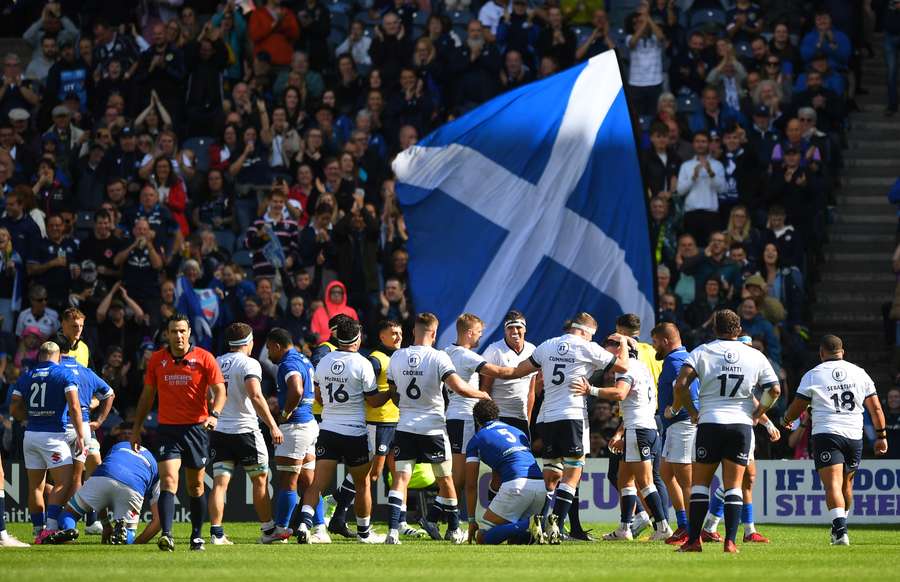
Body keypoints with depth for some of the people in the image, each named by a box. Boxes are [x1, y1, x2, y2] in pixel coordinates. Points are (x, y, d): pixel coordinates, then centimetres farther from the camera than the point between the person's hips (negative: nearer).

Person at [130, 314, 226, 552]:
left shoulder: (204, 358, -2)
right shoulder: (157, 360, 5)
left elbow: (219, 390, -3)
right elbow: (147, 396, 14)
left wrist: (214, 414, -22)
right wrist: (136, 430, 12)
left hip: (196, 428, -1)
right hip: (168, 429, 1)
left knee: (196, 486, 8)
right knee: (168, 480, -15)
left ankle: (197, 536, 22)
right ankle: (166, 535, -25)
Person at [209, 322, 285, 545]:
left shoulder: (216, 363, 9)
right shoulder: (249, 364, -10)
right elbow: (255, 396, -22)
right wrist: (273, 426, -22)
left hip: (219, 431, 5)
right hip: (245, 430, -5)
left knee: (220, 483, 0)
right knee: (260, 481, 10)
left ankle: (216, 533, -9)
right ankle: (267, 531, 16)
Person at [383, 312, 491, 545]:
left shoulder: (397, 357, 3)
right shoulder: (438, 358, -10)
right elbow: (458, 387, -19)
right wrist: (482, 395, -1)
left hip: (405, 427, 2)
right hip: (433, 428, -2)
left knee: (400, 479, -2)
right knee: (445, 480, 14)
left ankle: (393, 530, -18)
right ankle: (454, 530, 26)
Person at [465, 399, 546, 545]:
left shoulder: (476, 440, 15)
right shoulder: (518, 432, 31)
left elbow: (471, 485, 15)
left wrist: (471, 520, 22)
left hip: (516, 485, -6)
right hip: (541, 485, 6)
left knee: (483, 538, 1)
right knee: (514, 539, 21)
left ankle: (529, 525, -21)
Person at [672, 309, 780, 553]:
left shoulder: (702, 352, 1)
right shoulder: (755, 356, 6)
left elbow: (681, 384, -10)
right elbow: (774, 389, 4)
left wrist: (693, 412, 3)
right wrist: (757, 414, 15)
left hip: (710, 422, -1)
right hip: (741, 423, 1)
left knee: (700, 484, 6)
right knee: (733, 486, 3)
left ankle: (693, 540, 2)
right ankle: (730, 541, -6)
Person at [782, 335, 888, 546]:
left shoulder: (813, 376, 2)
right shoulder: (860, 373, 11)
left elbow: (796, 408, 8)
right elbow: (876, 409, 13)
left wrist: (786, 420, 30)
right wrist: (881, 436, 23)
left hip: (826, 435, -4)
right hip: (854, 435, 4)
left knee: (833, 485, -13)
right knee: (846, 484, 20)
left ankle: (840, 529, -31)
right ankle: (840, 526, 31)